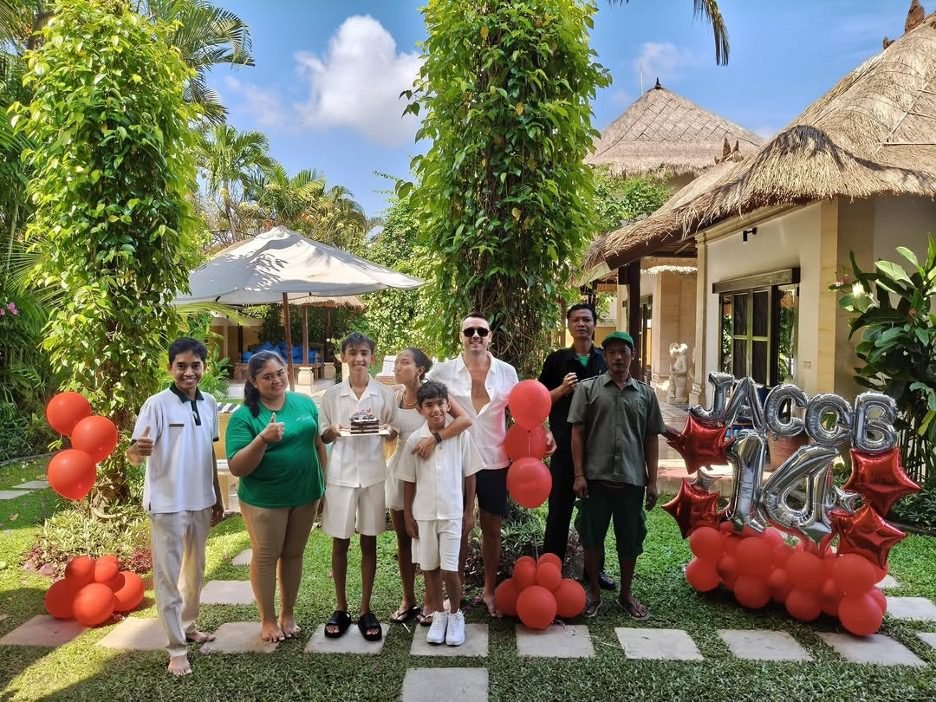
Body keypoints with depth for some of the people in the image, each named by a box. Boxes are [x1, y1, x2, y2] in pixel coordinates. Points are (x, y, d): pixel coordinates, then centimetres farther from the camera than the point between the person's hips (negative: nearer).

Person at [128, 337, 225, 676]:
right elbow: (136, 455, -19)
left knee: (195, 570, 19)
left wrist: (218, 497, 14)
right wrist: (137, 450, -43)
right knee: (168, 577, 4)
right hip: (168, 505, -6)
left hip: (201, 503, 6)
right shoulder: (157, 404, -14)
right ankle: (176, 648, 14)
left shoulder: (209, 403, 3)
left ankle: (188, 625, 38)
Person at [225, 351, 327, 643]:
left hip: (305, 495, 4)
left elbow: (318, 444, 10)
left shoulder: (305, 404, 0)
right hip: (264, 500, -4)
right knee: (265, 558, 10)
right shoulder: (244, 416, -13)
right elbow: (236, 468, -17)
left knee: (293, 554, 16)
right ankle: (268, 619, 28)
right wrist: (262, 439, -31)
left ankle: (288, 614, 33)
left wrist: (324, 483, 8)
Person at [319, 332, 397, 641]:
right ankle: (341, 608, 22)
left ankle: (365, 610, 19)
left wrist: (386, 429, -15)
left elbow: (393, 435, 7)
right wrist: (333, 431, -15)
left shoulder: (385, 394, 1)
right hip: (340, 474, 0)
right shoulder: (332, 395, 2)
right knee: (340, 542, 8)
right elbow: (323, 437, 7)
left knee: (369, 541, 7)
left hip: (373, 474, 0)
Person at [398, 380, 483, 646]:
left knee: (450, 570, -1)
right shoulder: (414, 439, -4)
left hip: (452, 513, -2)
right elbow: (409, 481, 2)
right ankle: (438, 614, 31)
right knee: (429, 568, 12)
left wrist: (469, 511, 1)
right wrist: (408, 516, 2)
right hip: (423, 514, 2)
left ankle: (455, 615, 23)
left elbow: (470, 475, 1)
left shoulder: (461, 436, -7)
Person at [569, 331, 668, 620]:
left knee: (630, 539, 12)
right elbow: (577, 432, -2)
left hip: (632, 479, 2)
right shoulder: (588, 388, 0)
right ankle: (593, 592, 26)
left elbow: (651, 438, 9)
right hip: (596, 477, -2)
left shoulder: (646, 393, 7)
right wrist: (579, 474, -7)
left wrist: (652, 480, 5)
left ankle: (626, 594, 30)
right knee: (593, 537, 9)